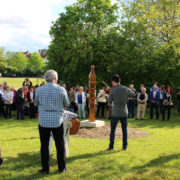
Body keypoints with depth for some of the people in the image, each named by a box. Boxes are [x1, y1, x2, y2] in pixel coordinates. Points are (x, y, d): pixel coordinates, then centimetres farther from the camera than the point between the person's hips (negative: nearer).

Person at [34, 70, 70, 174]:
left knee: (44, 146, 10)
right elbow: (67, 104, 4)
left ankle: (45, 169, 16)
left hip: (43, 121, 1)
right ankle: (62, 167, 21)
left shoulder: (39, 90, -3)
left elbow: (36, 104, 10)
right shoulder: (61, 90, -7)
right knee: (60, 145, 12)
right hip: (57, 121, 0)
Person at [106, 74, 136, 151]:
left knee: (113, 130, 7)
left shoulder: (112, 91, -10)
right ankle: (124, 146, 14)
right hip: (124, 113, 2)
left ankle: (111, 146, 8)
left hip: (115, 113, -2)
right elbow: (133, 94, 14)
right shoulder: (125, 89, -4)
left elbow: (110, 102, 2)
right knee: (124, 130, 10)